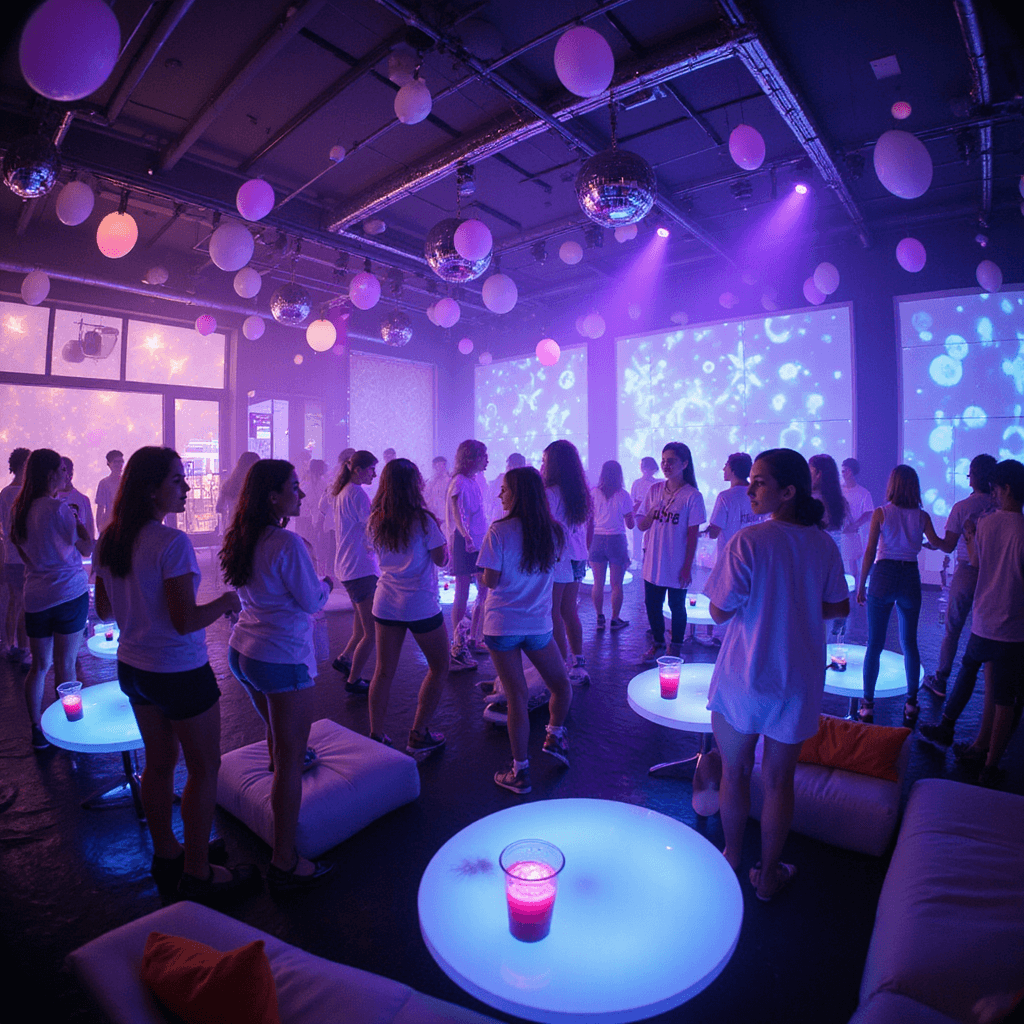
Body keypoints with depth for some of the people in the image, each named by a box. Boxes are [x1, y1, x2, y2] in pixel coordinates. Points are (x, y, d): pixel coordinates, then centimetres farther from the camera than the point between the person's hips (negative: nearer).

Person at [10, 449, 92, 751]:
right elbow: (87, 548, -10)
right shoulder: (58, 508, -15)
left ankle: (37, 731, 21)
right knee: (65, 666, 4)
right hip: (69, 593, -6)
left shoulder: (18, 509, 6)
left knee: (39, 666, 14)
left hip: (35, 596, 6)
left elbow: (23, 551, 18)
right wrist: (76, 518, -1)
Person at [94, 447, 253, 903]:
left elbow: (104, 609, 11)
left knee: (159, 761, 22)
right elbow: (186, 622, -25)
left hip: (132, 668, 8)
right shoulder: (172, 543, -24)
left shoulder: (109, 541, 1)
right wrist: (226, 601, -9)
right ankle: (197, 872, 22)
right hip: (179, 673, -8)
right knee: (204, 767, 9)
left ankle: (166, 855, 39)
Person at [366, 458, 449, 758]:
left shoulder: (375, 521, 2)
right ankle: (418, 736, 13)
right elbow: (441, 558, -8)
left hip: (386, 602, 5)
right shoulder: (422, 519, -14)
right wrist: (436, 530, 7)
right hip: (420, 604, -5)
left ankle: (376, 736, 17)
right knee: (439, 668, 12)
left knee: (384, 671, 12)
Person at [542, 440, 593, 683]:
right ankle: (578, 665, 21)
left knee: (553, 614, 2)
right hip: (577, 560, 8)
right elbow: (590, 528, 14)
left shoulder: (550, 494, -15)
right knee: (569, 611, 15)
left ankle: (561, 667, 7)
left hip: (555, 559, -8)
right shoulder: (583, 493, 8)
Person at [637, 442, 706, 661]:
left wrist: (687, 567, -10)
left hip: (677, 566, -4)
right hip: (653, 562, 4)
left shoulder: (692, 496, -10)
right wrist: (651, 514, -17)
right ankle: (657, 643, 33)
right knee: (652, 604, 12)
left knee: (677, 606, 11)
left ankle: (675, 648, 29)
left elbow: (693, 535, -9)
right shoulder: (655, 490, 2)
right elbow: (641, 525, 5)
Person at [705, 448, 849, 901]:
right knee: (778, 780, 17)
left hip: (742, 678, -4)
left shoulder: (748, 541, -20)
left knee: (734, 773, 17)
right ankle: (768, 874, 33)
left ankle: (732, 858, 36)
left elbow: (720, 611, -16)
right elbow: (839, 607, 9)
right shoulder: (824, 545, -3)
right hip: (799, 682, 4)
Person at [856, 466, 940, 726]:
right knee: (909, 644, 15)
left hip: (883, 576, -2)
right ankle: (911, 704, 21)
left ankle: (868, 705, 9)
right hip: (911, 578, 2)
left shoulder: (880, 513, -5)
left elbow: (869, 552, -6)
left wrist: (860, 585, -1)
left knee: (875, 644, 5)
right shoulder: (922, 516, 0)